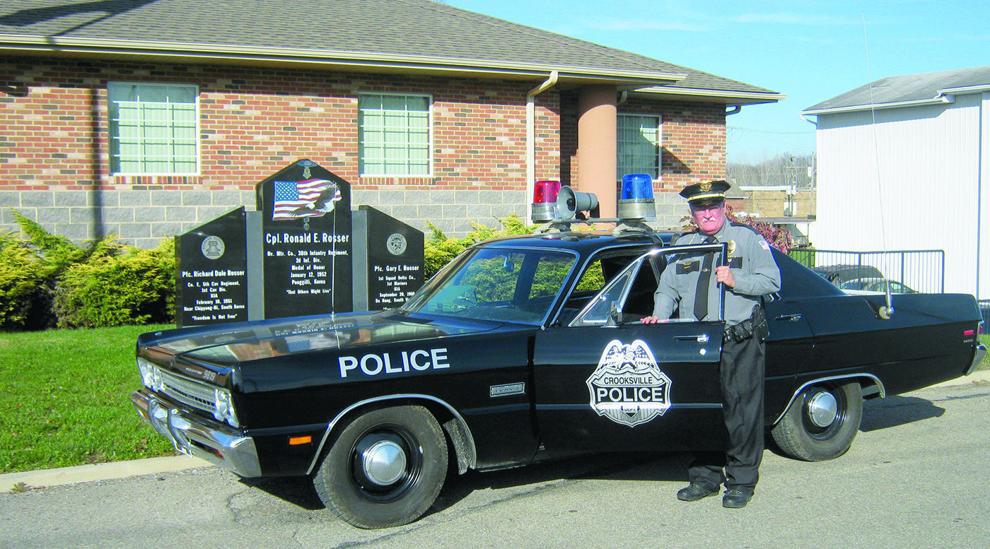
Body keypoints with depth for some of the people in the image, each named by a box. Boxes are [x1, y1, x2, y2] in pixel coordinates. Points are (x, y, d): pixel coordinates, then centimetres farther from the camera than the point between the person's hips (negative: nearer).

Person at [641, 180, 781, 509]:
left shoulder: (747, 239, 5)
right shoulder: (683, 245, 16)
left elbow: (772, 281, -2)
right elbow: (667, 288, 14)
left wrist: (735, 280, -15)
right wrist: (660, 315, -4)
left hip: (740, 343, -4)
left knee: (741, 413, -2)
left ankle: (741, 482, 8)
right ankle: (704, 478, 21)